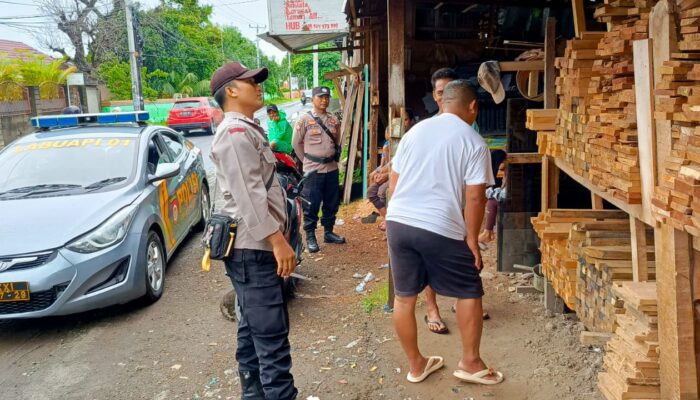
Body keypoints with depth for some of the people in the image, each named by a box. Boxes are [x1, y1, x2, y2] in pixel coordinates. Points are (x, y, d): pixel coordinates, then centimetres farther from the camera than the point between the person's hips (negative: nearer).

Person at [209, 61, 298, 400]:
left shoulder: (245, 130, 20)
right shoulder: (235, 131, -13)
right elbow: (247, 195, -22)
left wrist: (274, 239, 23)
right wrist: (277, 240, -23)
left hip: (254, 245, 11)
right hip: (252, 248, -11)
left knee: (253, 329, 17)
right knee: (271, 334, -9)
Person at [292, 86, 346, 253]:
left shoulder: (334, 120, 7)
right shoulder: (304, 119, -6)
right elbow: (296, 143, 0)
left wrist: (333, 158, 15)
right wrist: (307, 161, 4)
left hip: (332, 168, 5)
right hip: (313, 169, -5)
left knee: (332, 203, 12)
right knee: (312, 205, 0)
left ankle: (328, 232, 27)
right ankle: (310, 236, 11)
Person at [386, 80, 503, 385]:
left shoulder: (414, 131, 13)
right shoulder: (474, 142, -2)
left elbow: (392, 184, 15)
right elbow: (474, 197, -8)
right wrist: (472, 240, 0)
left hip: (398, 222, 5)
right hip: (442, 229, -5)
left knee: (404, 296, 14)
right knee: (469, 293, 15)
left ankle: (415, 365, 27)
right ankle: (470, 363, 25)